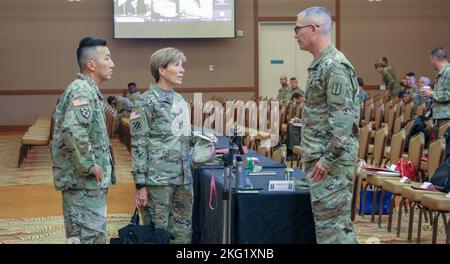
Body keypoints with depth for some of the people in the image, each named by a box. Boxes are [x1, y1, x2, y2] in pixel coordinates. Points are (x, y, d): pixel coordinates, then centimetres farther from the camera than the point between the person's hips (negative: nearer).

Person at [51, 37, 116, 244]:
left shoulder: (87, 90, 15)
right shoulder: (82, 91, -18)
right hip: (84, 182, -10)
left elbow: (67, 123, 26)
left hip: (90, 182, 10)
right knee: (90, 238, -7)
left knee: (95, 236, 16)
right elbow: (73, 132, -33)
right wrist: (89, 166, -22)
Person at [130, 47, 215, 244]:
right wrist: (140, 184, -15)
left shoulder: (181, 101, 14)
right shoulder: (146, 102, -8)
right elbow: (138, 145, -11)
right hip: (157, 178, -7)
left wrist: (203, 138, 5)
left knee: (183, 232, 11)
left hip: (183, 178, 7)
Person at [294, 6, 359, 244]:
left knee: (331, 221, -6)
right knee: (334, 219, 14)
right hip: (319, 156, 10)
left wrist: (328, 159, -22)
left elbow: (343, 119, -22)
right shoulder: (320, 64, 15)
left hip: (331, 158, -10)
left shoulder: (335, 66, -17)